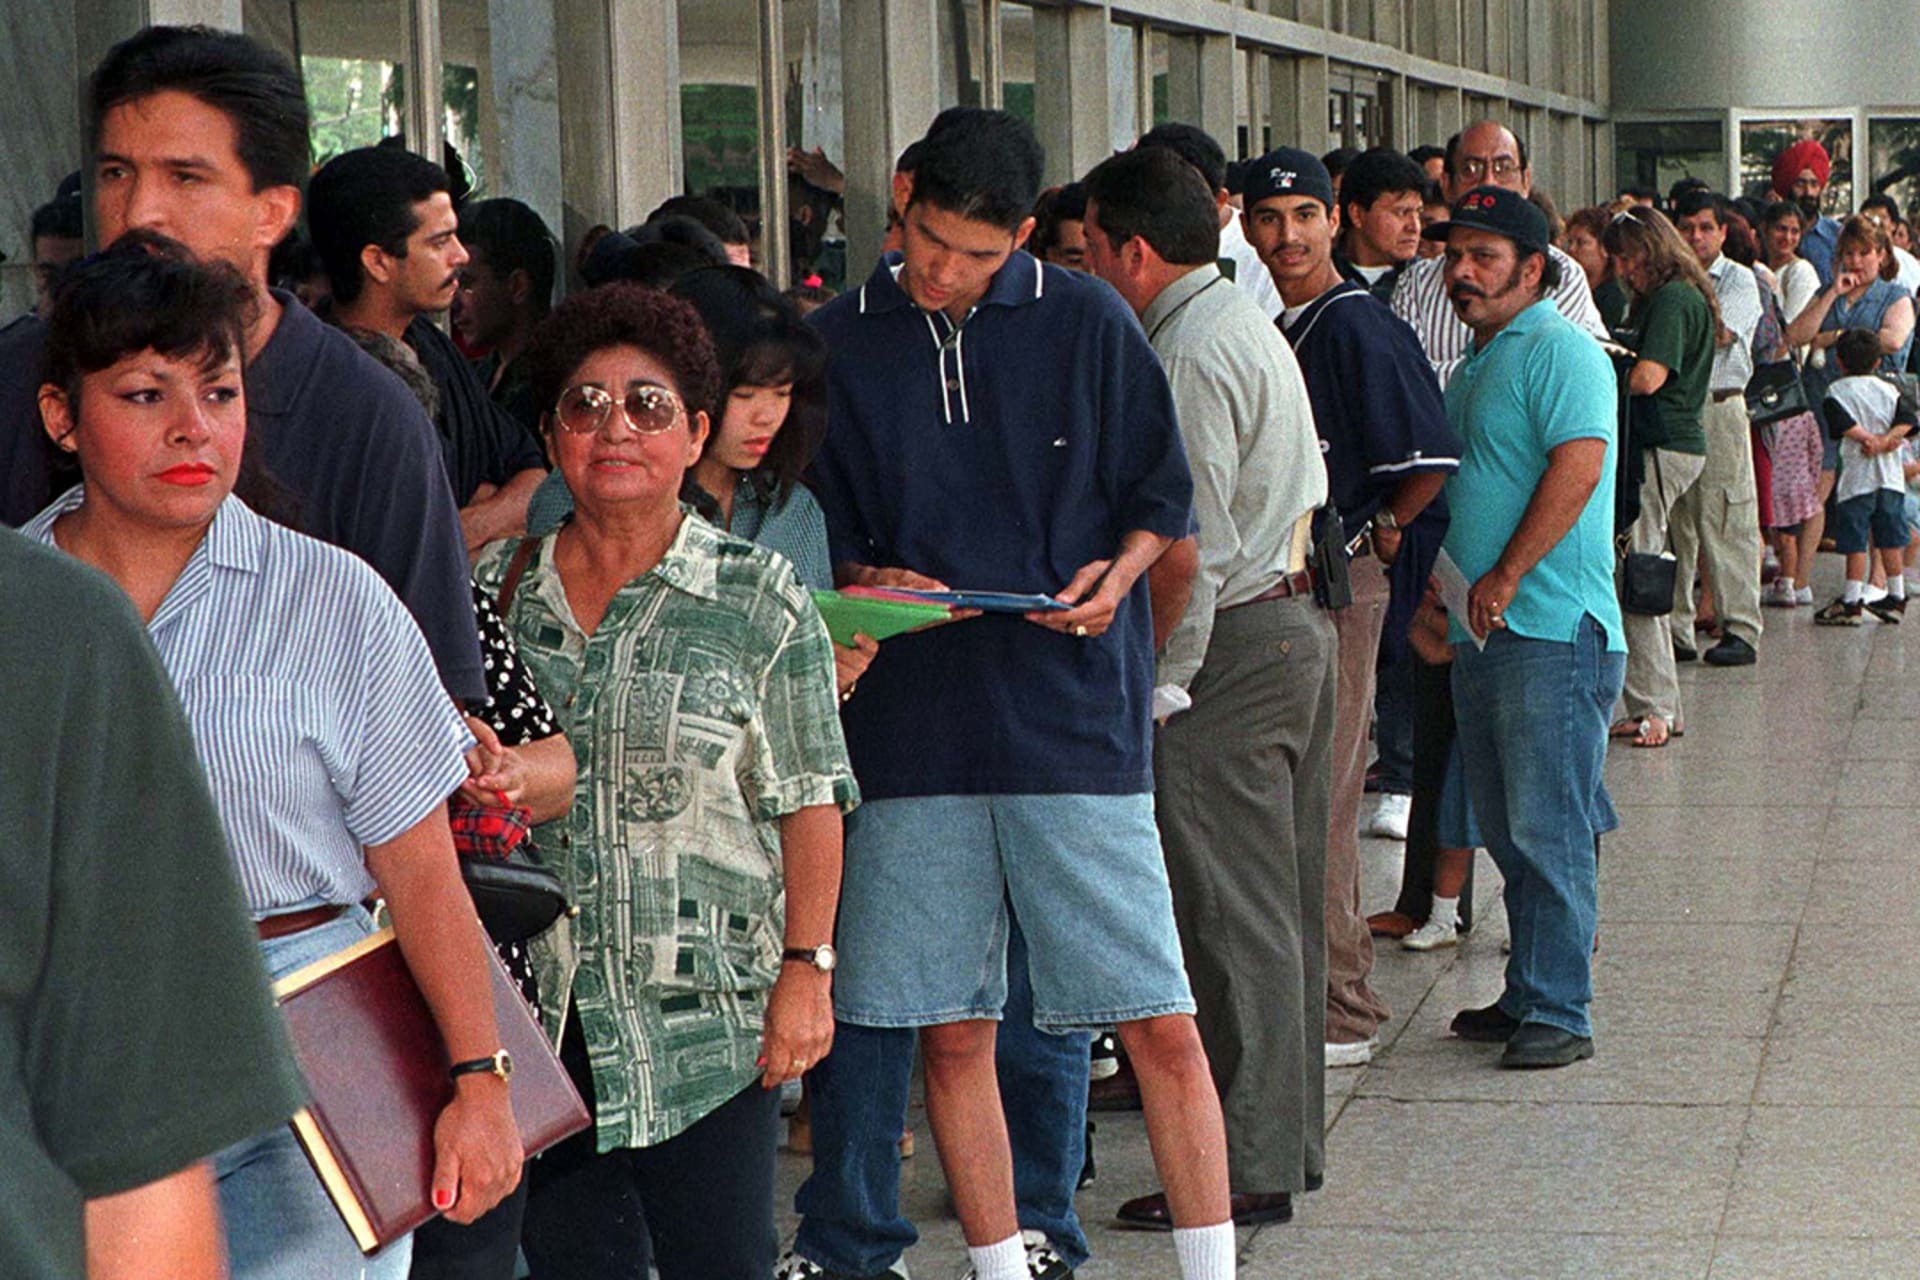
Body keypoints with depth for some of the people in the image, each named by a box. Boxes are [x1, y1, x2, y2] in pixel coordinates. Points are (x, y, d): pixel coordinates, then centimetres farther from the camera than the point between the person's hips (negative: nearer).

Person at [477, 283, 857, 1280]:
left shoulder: (757, 597, 1)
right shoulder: (497, 587, 8)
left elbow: (807, 797, -1)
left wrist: (806, 966, -7)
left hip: (709, 1012, -2)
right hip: (540, 1010, 2)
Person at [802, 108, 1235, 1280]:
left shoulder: (1088, 323, 1)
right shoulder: (838, 343, 4)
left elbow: (1161, 498, 9)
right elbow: (817, 532, 12)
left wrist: (1116, 574, -10)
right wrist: (864, 583, -9)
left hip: (1075, 713, -1)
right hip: (912, 727, 2)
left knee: (1162, 1026, -1)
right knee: (954, 1035, 7)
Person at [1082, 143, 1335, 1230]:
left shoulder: (1191, 353, -15)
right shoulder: (1251, 322, 16)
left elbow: (1199, 542, -19)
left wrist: (1165, 682, -15)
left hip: (1232, 645, -10)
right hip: (1296, 620, 10)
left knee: (1235, 914, -6)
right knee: (1284, 903, 14)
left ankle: (1253, 1169, -1)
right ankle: (1292, 1138, 23)